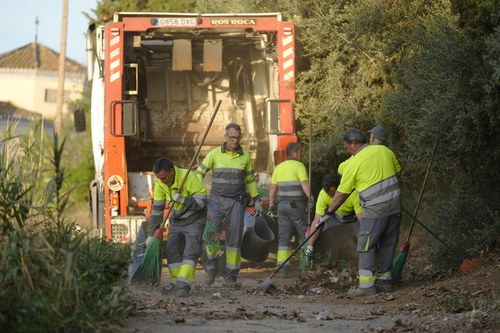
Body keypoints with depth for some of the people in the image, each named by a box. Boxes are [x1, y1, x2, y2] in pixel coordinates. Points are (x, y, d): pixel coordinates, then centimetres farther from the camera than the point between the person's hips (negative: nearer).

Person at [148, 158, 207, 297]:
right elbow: (157, 209, -2)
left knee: (190, 252, -17)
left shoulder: (189, 177, -26)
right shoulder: (160, 183, -9)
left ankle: (184, 285, -24)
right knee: (172, 251, -1)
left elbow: (202, 201, -23)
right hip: (177, 221, 6)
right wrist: (151, 234, -3)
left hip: (194, 221, -6)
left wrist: (183, 200, -37)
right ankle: (178, 283, 5)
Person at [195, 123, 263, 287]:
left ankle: (231, 276, 7)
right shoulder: (215, 154, 0)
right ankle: (211, 268, 4)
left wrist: (256, 200, 15)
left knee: (234, 237, 0)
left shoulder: (245, 156, 6)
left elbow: (250, 180, 16)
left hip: (236, 201, 2)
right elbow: (200, 172, 3)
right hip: (217, 199, -2)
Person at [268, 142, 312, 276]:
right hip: (297, 205, -5)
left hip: (282, 204, 5)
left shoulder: (279, 167, 11)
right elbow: (305, 184, -20)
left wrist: (271, 204, 18)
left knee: (284, 237, 6)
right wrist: (310, 198, -26)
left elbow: (273, 187, 13)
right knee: (304, 235, 5)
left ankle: (282, 267, -1)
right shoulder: (299, 166, -7)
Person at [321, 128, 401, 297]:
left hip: (375, 210, -7)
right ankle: (384, 281, 19)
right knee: (388, 245, 14)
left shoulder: (355, 163, -8)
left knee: (366, 247, -2)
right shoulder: (384, 150, 7)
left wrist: (328, 213, 8)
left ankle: (366, 285, -6)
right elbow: (397, 171, 19)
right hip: (395, 205, 7)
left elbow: (340, 193, -2)